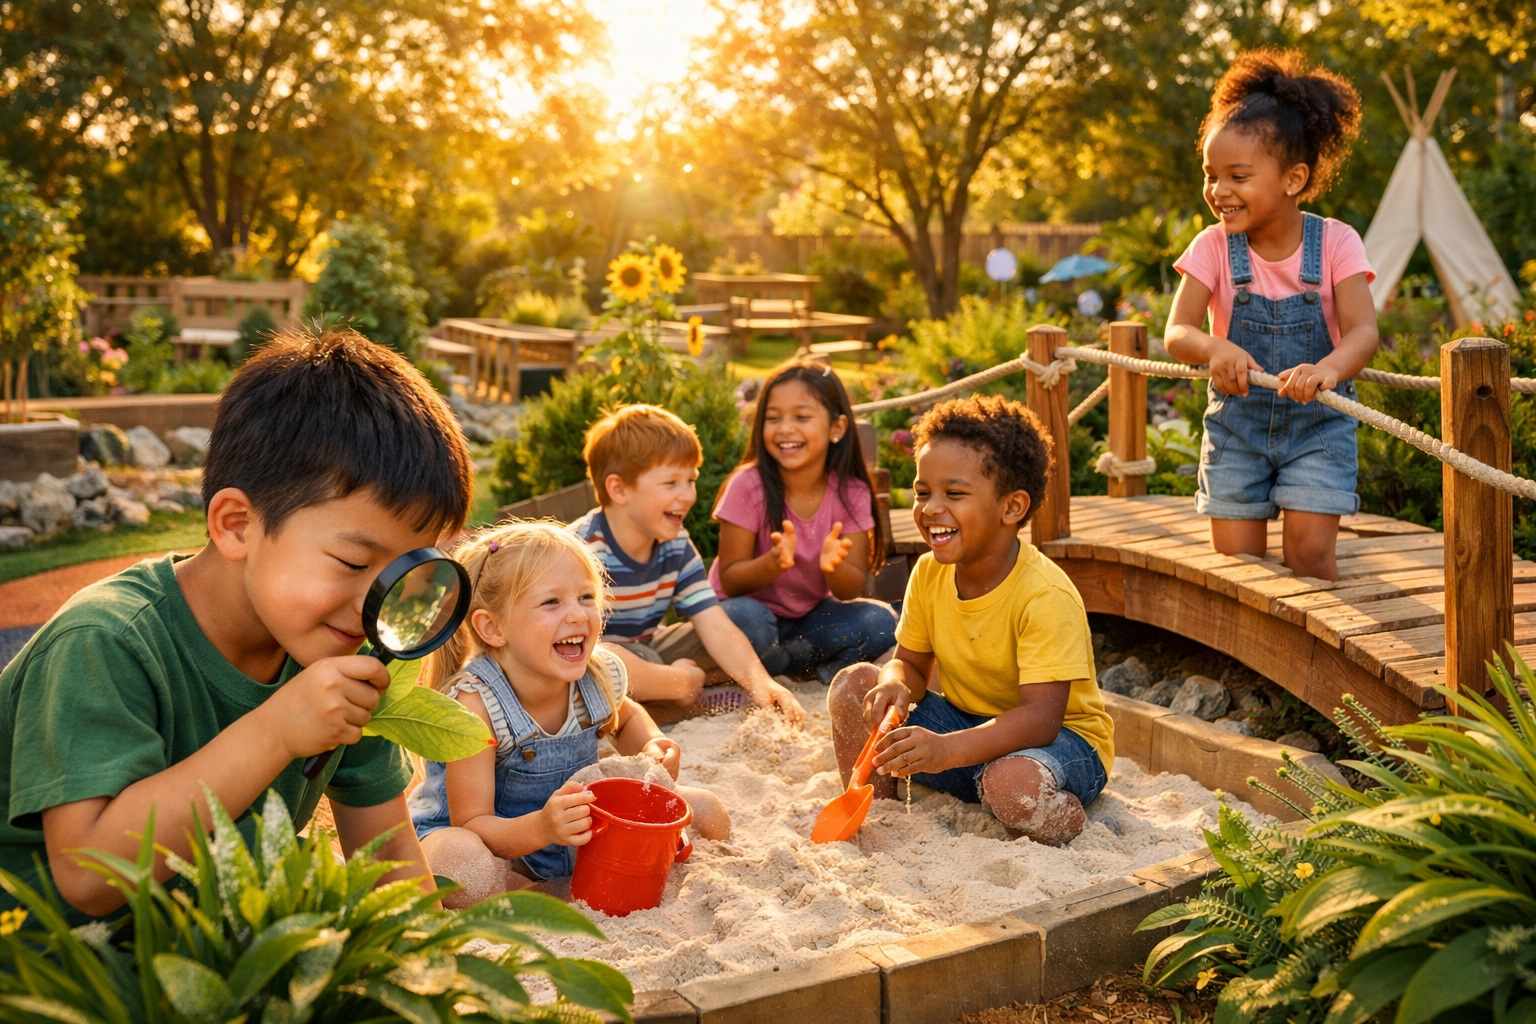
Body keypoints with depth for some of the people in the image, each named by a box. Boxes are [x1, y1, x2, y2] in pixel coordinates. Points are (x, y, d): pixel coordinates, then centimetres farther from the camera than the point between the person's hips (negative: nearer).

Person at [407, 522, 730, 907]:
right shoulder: (475, 702, -29)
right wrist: (542, 828, -47)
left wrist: (652, 745, -8)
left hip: (574, 833, 5)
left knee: (708, 815, -1)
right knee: (457, 859, -41)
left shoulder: (601, 674, -12)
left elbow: (625, 718, 15)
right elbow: (472, 825, -27)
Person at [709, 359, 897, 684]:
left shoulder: (852, 493, -11)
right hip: (755, 612, -3)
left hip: (811, 615, 3)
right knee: (743, 618, -36)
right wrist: (775, 561, -37)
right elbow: (730, 581, -16)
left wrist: (833, 566, -35)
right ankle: (819, 668, -8)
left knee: (880, 623, -22)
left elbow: (851, 590, -12)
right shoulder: (748, 486, -18)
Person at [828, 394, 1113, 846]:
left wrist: (947, 749, -48)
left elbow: (1040, 719, -33)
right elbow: (911, 663, 3)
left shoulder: (1045, 597, -27)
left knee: (1011, 783, -40)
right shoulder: (929, 573, -6)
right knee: (854, 683, -9)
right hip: (965, 721, 6)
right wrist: (896, 686, -23)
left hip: (1061, 737, -6)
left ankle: (1076, 825, -6)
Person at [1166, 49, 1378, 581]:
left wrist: (1328, 367, -45)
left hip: (1317, 421, -1)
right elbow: (1177, 333, -17)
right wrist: (1213, 348, -42)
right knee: (1235, 562, 0)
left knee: (1309, 552, -11)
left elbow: (1363, 330, -22)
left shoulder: (1334, 243, -11)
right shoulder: (1213, 247, -8)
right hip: (1236, 421, 1)